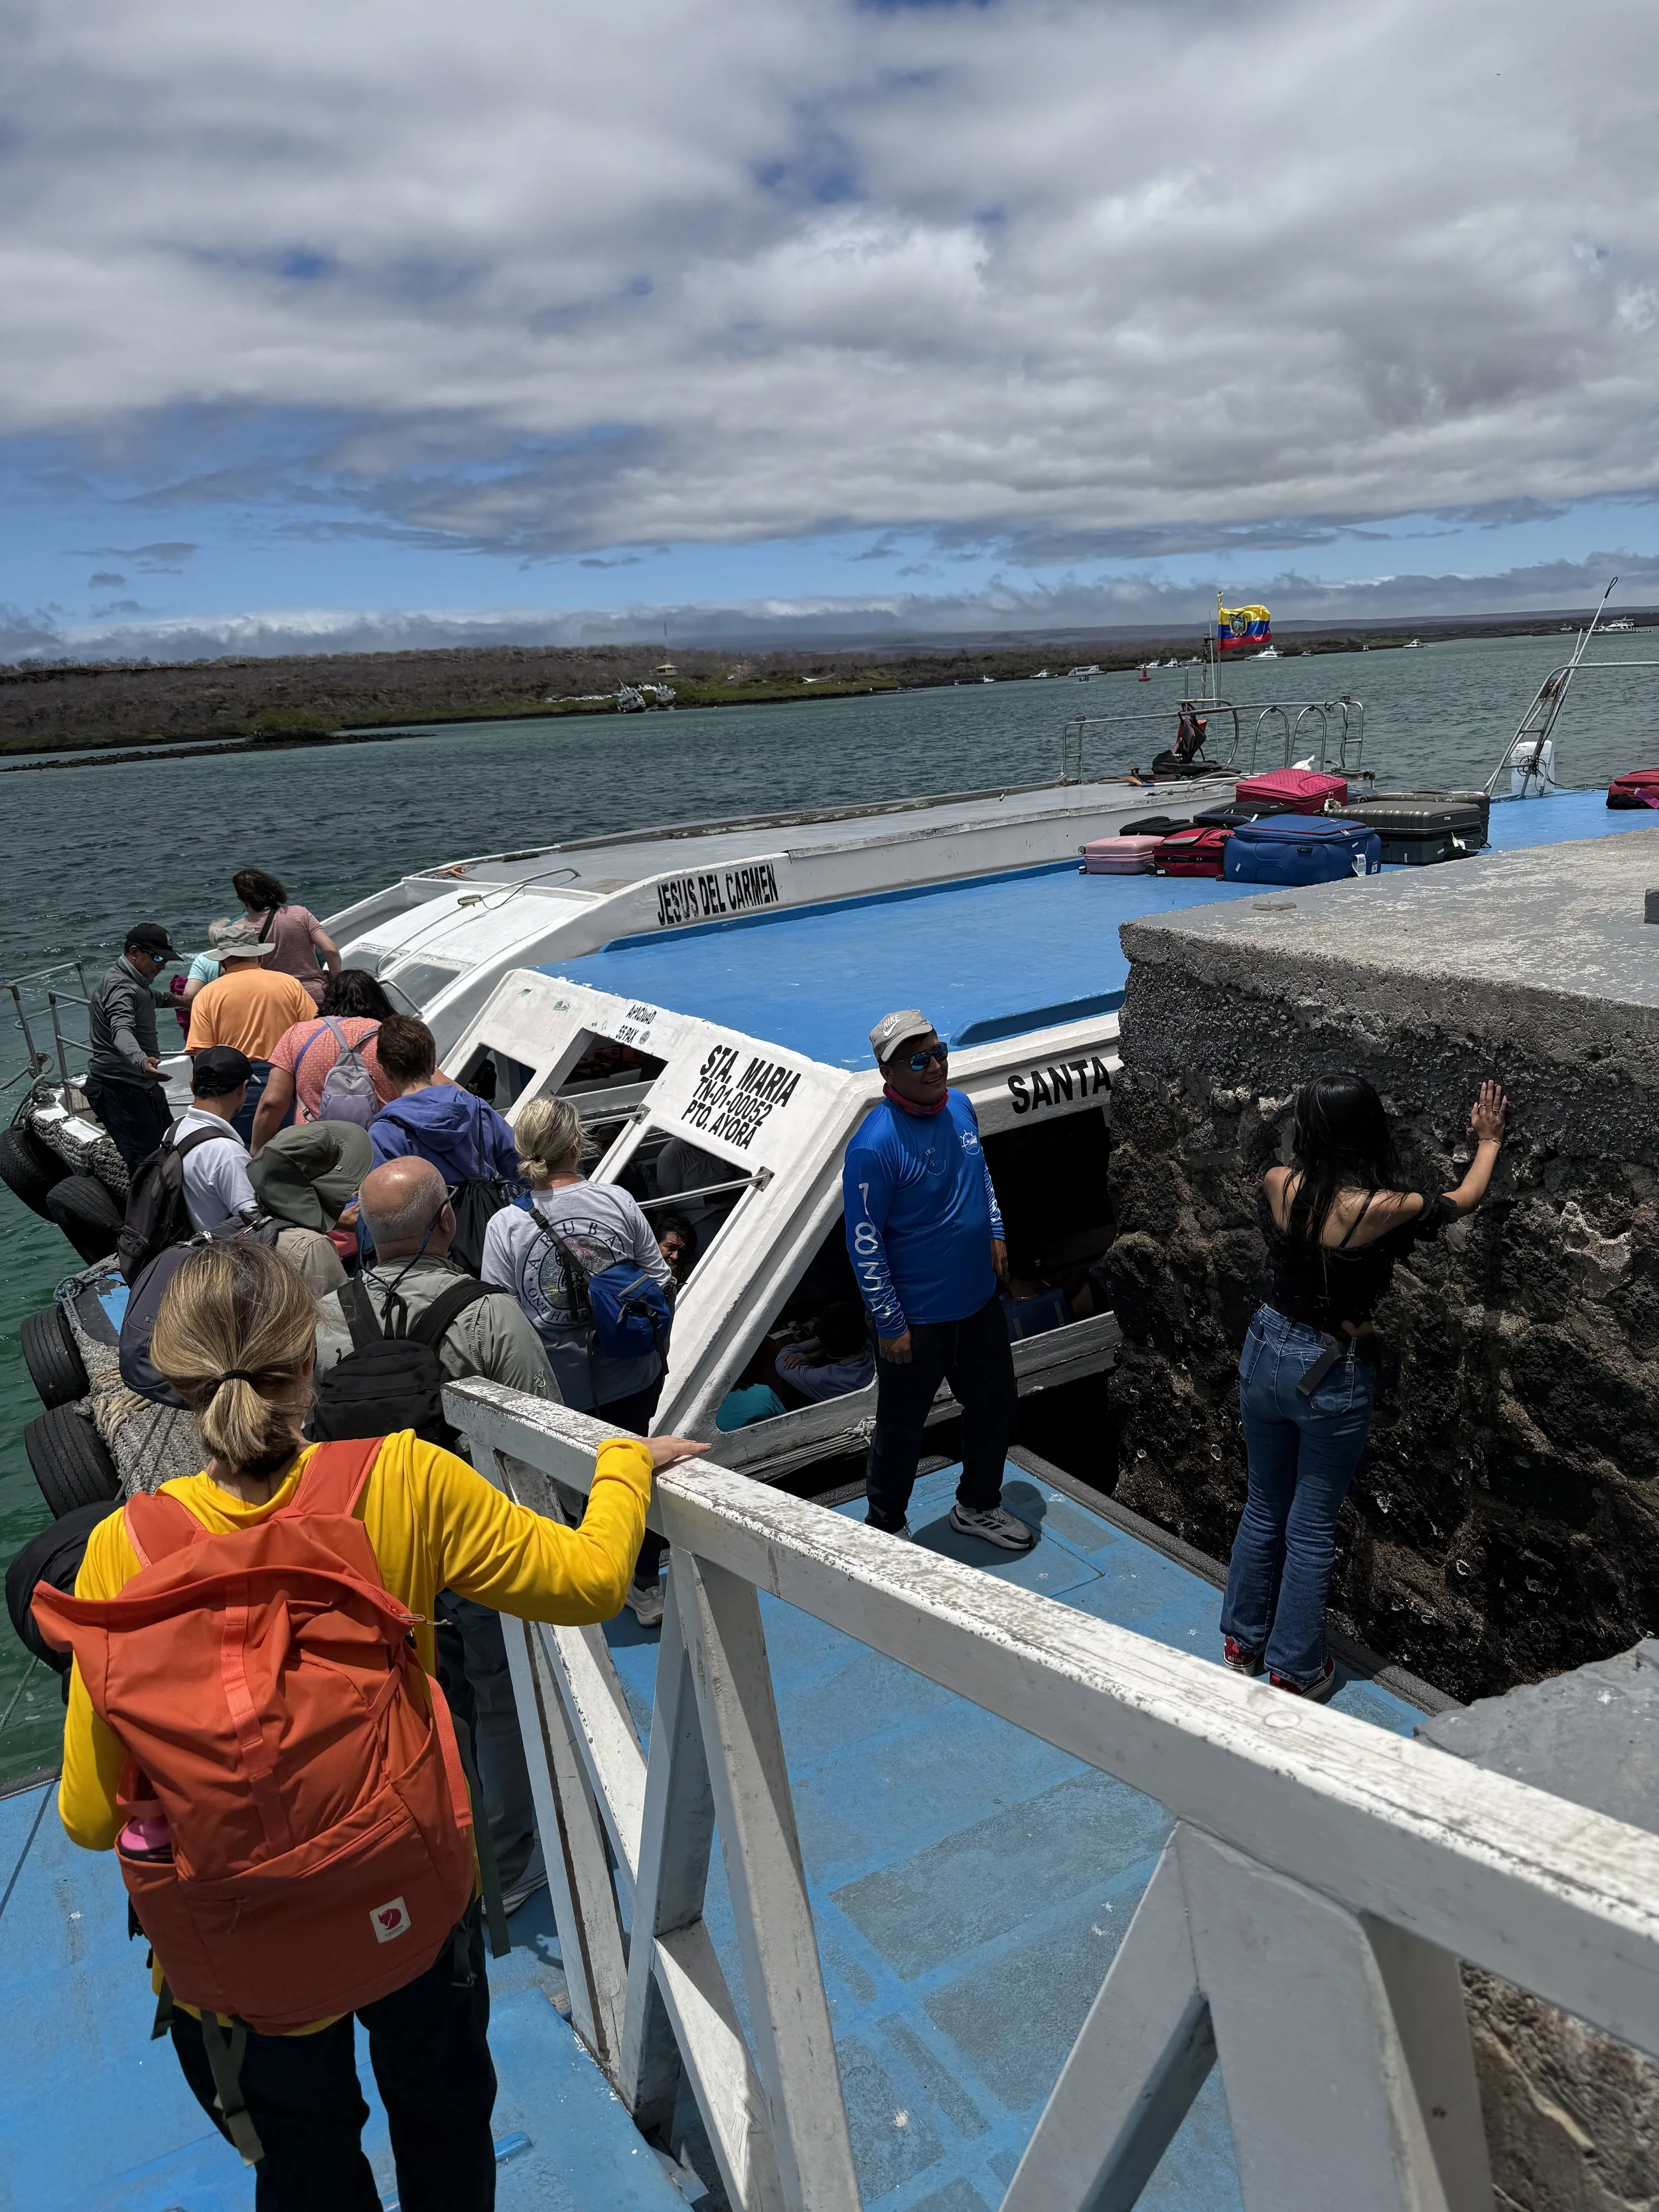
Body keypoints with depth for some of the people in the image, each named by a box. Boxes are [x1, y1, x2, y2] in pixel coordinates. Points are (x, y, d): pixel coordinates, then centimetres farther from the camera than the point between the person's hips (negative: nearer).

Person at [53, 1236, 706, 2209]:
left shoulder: (124, 1553, -23)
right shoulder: (407, 1484, -24)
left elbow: (92, 1813, -14)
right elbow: (590, 1579, -13)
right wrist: (627, 1462, 3)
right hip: (415, 1907, 0)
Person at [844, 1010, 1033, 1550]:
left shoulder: (959, 1107, -3)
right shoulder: (874, 1145, -26)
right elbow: (864, 1241, -21)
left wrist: (994, 1230, 8)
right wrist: (890, 1323, -18)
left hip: (978, 1298, 8)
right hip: (917, 1317, -7)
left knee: (996, 1403, 22)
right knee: (902, 1428, 11)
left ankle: (977, 1506, 45)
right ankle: (885, 1527, 34)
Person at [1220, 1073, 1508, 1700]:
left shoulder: (1276, 1185, -13)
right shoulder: (1382, 1209, -22)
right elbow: (1465, 1199, -1)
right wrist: (1489, 1140, 16)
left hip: (1267, 1355, 4)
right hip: (1333, 1374, -4)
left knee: (1264, 1510, 22)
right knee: (1310, 1531, 12)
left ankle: (1242, 1643, 37)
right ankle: (1294, 1672, 27)